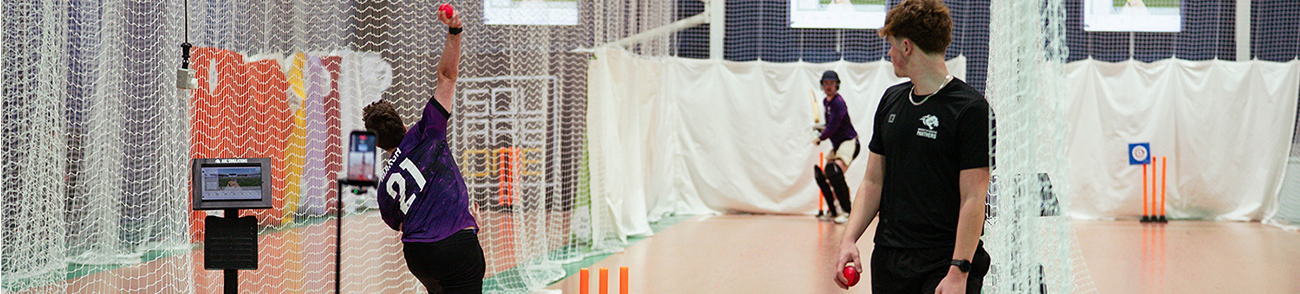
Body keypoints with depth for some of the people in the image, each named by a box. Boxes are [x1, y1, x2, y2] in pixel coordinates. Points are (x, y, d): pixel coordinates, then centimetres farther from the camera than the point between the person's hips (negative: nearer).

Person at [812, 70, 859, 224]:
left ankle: (847, 212, -27)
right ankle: (832, 211, 24)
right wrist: (822, 128, 12)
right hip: (837, 145, 10)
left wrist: (820, 138, -4)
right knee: (821, 175, 11)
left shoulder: (838, 103, -16)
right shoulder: (826, 102, 14)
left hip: (849, 142, -10)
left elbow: (833, 126, -18)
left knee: (835, 171, -29)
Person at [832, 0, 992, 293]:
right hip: (888, 258, 6)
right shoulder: (891, 100, 11)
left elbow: (973, 199, -13)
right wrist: (849, 239, 1)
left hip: (944, 264, -6)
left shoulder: (971, 108, -9)